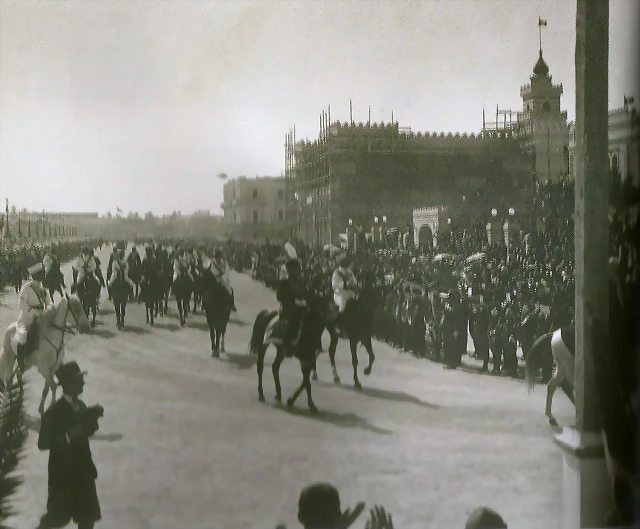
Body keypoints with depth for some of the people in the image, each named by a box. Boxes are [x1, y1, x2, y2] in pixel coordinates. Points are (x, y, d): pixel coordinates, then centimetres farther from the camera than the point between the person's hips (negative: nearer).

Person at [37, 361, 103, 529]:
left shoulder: (81, 406, 3)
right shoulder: (53, 413, -19)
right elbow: (43, 443, -21)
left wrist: (92, 419, -8)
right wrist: (70, 435, -30)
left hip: (83, 471, 7)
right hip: (63, 473, -7)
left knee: (88, 515, 12)